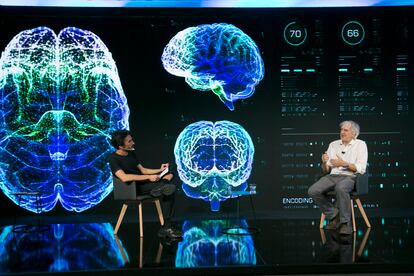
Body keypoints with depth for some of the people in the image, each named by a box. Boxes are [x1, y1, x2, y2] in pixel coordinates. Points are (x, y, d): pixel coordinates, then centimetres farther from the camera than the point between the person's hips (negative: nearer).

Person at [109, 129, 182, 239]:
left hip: (143, 183, 9)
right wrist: (148, 177, -26)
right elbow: (124, 177, -28)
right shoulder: (114, 159, -13)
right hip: (134, 189, -9)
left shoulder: (131, 153, 16)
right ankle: (165, 228, -15)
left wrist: (159, 170, 5)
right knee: (171, 189, -22)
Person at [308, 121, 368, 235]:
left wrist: (344, 164, -16)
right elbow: (326, 170, 17)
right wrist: (324, 162, -6)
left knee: (340, 188, -40)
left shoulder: (360, 145, 7)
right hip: (332, 176, 5)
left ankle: (345, 223, -27)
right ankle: (334, 216, -5)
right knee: (313, 191, -22)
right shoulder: (333, 144, 18)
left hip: (349, 177, -5)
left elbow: (361, 168, -6)